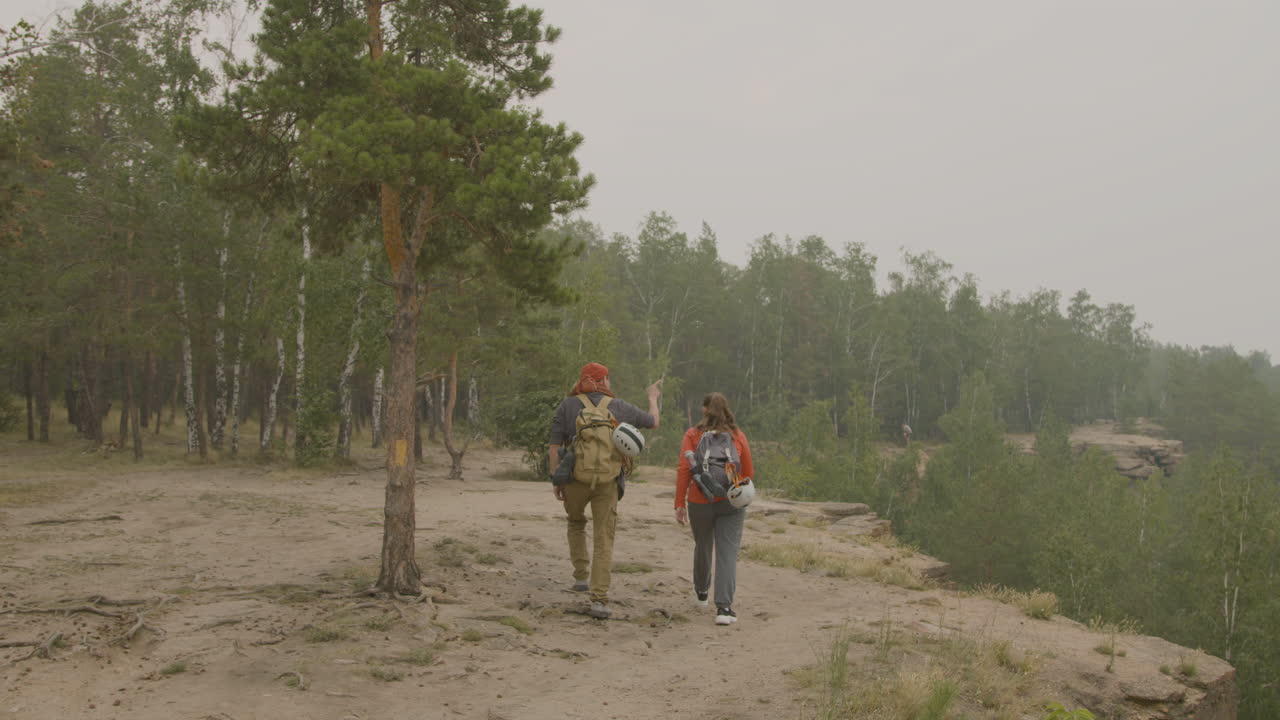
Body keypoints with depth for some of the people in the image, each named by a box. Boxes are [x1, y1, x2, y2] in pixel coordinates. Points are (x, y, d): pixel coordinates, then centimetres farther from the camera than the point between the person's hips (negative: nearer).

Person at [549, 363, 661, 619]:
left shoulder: (567, 406, 0)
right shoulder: (619, 407, 3)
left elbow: (555, 446, -4)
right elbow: (653, 422, 18)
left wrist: (556, 480, 4)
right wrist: (653, 398, 36)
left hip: (575, 479, 1)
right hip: (607, 482, 0)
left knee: (576, 523, 30)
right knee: (604, 540, 3)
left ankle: (581, 576, 27)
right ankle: (599, 600, -4)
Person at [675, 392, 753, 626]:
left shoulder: (693, 435, -2)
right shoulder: (738, 436, 2)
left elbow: (683, 470, -8)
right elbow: (748, 473, 7)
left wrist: (680, 503, -4)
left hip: (700, 501, 1)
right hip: (731, 502, 0)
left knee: (702, 546, 20)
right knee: (728, 553, -2)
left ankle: (701, 592, 42)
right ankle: (724, 607, -13)